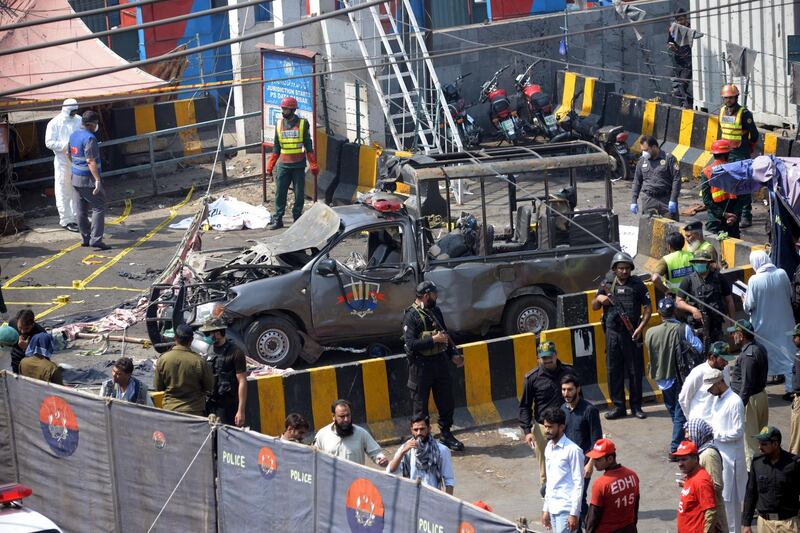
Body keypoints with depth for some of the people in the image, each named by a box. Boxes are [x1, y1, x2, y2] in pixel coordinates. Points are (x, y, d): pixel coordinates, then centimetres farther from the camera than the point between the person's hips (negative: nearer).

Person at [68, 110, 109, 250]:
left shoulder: (73, 135, 9)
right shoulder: (89, 138, -18)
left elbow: (69, 154, 22)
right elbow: (91, 161, -24)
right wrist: (97, 179, -25)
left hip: (76, 179, 9)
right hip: (89, 179, -9)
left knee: (81, 211, 12)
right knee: (98, 208, -3)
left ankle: (86, 238, 19)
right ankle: (96, 240, -9)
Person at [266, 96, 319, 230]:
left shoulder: (303, 124, 0)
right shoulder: (279, 124, 8)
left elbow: (308, 146, 3)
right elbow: (276, 147, 13)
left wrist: (313, 166, -1)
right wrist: (270, 166, 9)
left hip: (298, 165, -2)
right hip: (283, 164, 2)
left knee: (299, 194, 2)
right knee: (280, 193, -1)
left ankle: (297, 218, 12)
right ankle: (277, 219, 3)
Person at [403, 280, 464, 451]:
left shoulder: (436, 311, 10)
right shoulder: (411, 316, -13)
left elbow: (445, 335, 23)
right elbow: (411, 344, -21)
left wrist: (453, 355, 13)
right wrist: (433, 339, -21)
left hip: (440, 361, 7)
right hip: (421, 365, -7)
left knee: (447, 402, 12)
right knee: (420, 405, 3)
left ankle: (447, 435, 26)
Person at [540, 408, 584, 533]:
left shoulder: (573, 450, -13)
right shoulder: (548, 448, 11)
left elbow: (579, 484, -14)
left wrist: (574, 514, -17)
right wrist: (545, 509, 18)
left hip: (566, 509, -8)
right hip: (553, 508, 8)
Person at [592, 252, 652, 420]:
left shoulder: (637, 285, 1)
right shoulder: (607, 284, 9)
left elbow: (647, 308, 0)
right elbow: (594, 307, 16)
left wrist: (641, 327, -12)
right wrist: (599, 299, -6)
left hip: (631, 333, -2)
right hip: (612, 333, 3)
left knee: (635, 371, 2)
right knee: (614, 370, 5)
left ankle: (636, 406, 10)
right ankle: (618, 406, 13)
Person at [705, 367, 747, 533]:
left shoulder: (735, 402, -19)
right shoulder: (717, 399, 9)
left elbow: (738, 432, -20)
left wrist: (714, 435, -19)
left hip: (730, 456, -9)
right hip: (717, 453, 9)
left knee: (730, 497, 0)